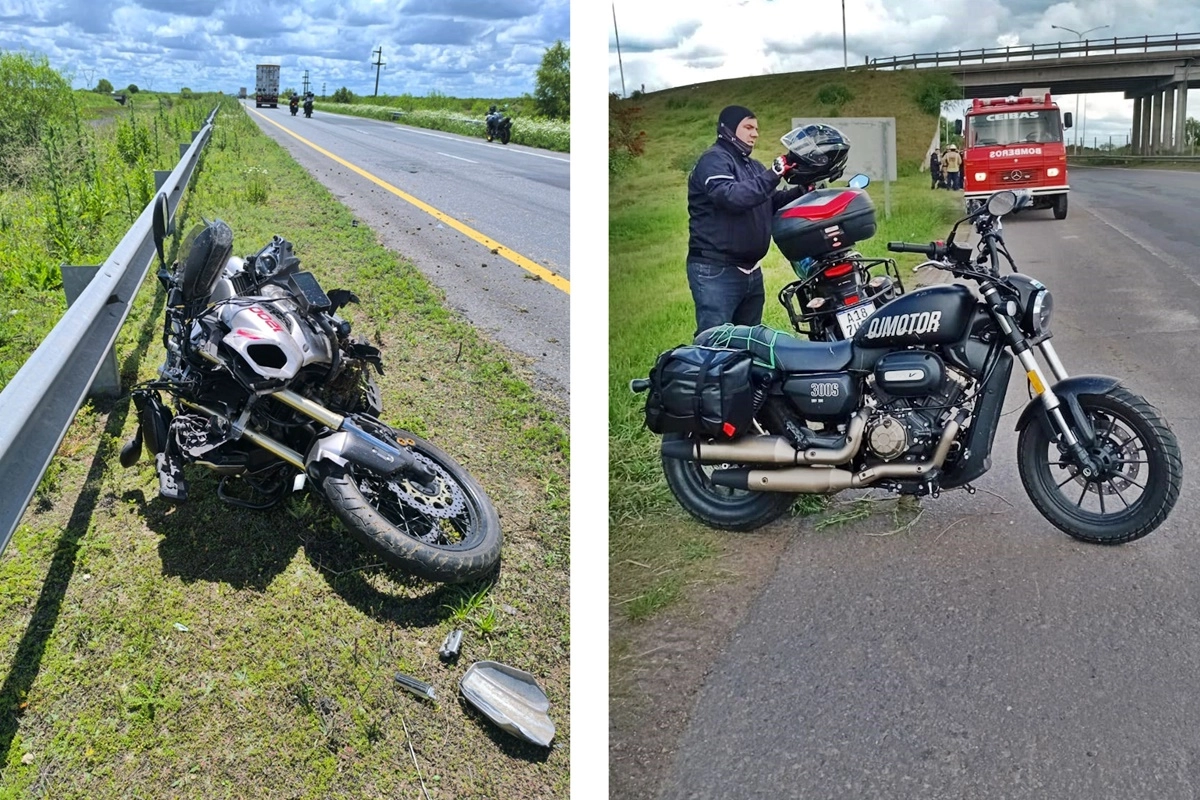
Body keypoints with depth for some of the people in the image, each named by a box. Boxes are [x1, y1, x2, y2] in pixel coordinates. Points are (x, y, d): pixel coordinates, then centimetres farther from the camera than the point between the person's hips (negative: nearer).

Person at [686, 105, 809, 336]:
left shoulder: (752, 166, 20)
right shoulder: (713, 160, -10)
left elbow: (772, 203, 15)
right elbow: (731, 197, -28)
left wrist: (801, 191, -2)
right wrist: (773, 175, -32)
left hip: (750, 271, 10)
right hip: (716, 272, -9)